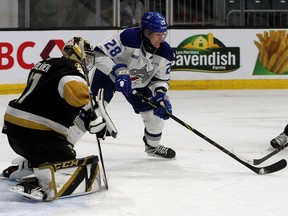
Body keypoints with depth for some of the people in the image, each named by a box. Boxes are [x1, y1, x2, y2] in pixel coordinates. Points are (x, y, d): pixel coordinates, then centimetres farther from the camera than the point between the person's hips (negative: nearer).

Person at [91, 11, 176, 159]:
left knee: (158, 111, 1)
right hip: (109, 74, -5)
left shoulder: (165, 52, -16)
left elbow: (161, 79, -3)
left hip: (139, 83, 5)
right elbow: (99, 54, -33)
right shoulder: (128, 37, -34)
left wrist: (160, 95, -22)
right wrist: (118, 71, -41)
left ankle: (153, 146, 29)